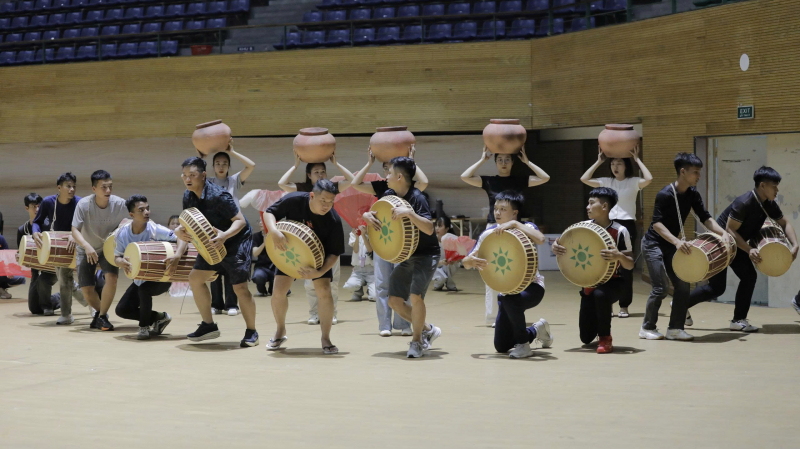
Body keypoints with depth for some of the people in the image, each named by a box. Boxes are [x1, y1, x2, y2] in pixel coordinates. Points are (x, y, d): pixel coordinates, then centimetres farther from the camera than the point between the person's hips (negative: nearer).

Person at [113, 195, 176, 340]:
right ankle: (159, 317, 19)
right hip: (139, 279, 5)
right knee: (121, 310, -1)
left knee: (144, 288, -34)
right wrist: (121, 262, -29)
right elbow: (116, 257, -5)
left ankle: (144, 326, -9)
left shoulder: (155, 230, -23)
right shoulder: (123, 233, -11)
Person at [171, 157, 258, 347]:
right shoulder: (188, 197, -3)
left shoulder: (218, 196, -27)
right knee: (195, 278, 3)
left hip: (236, 241, -8)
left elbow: (240, 221, -26)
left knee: (239, 287, -14)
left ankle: (251, 332, 2)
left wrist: (224, 235, -42)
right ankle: (208, 325, 16)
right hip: (212, 244, 8)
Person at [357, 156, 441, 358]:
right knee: (394, 300, 3)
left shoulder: (417, 198, -22)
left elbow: (429, 229, -33)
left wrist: (408, 213, -42)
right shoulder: (388, 194, -1)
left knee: (415, 295, -23)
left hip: (425, 255, -8)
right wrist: (369, 164, -7)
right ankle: (427, 329, 22)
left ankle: (417, 341, -2)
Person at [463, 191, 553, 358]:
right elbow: (466, 263, -5)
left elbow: (540, 239, -36)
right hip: (506, 289, 5)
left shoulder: (525, 228, -12)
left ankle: (523, 344, -17)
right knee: (501, 347, 5)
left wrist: (514, 224, -34)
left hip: (531, 286, -5)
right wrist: (472, 260, -29)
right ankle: (537, 330, 35)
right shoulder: (488, 234, -2)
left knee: (509, 299, -41)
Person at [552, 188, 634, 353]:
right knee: (586, 338, 2)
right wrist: (557, 247, -18)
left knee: (600, 294, -41)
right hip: (589, 285, 4)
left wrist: (619, 256, -36)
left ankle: (605, 337, -19)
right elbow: (568, 249, 5)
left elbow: (630, 265, -14)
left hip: (613, 283, -4)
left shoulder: (620, 231, -16)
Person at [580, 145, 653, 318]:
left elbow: (649, 179, -18)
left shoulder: (633, 182, 1)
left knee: (626, 267, 1)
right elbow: (584, 179, 2)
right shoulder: (606, 182, 10)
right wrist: (599, 161, 4)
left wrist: (637, 160, -9)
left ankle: (624, 306, 7)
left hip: (627, 225, -3)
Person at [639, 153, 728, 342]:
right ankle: (647, 328, 6)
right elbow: (657, 223, -28)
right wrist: (676, 241, -40)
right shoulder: (665, 195, -23)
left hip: (672, 245, 7)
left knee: (683, 285, -1)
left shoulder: (692, 194, -2)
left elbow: (705, 218, 2)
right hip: (653, 244, -7)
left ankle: (675, 328, 8)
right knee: (660, 288, -11)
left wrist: (722, 233, -14)